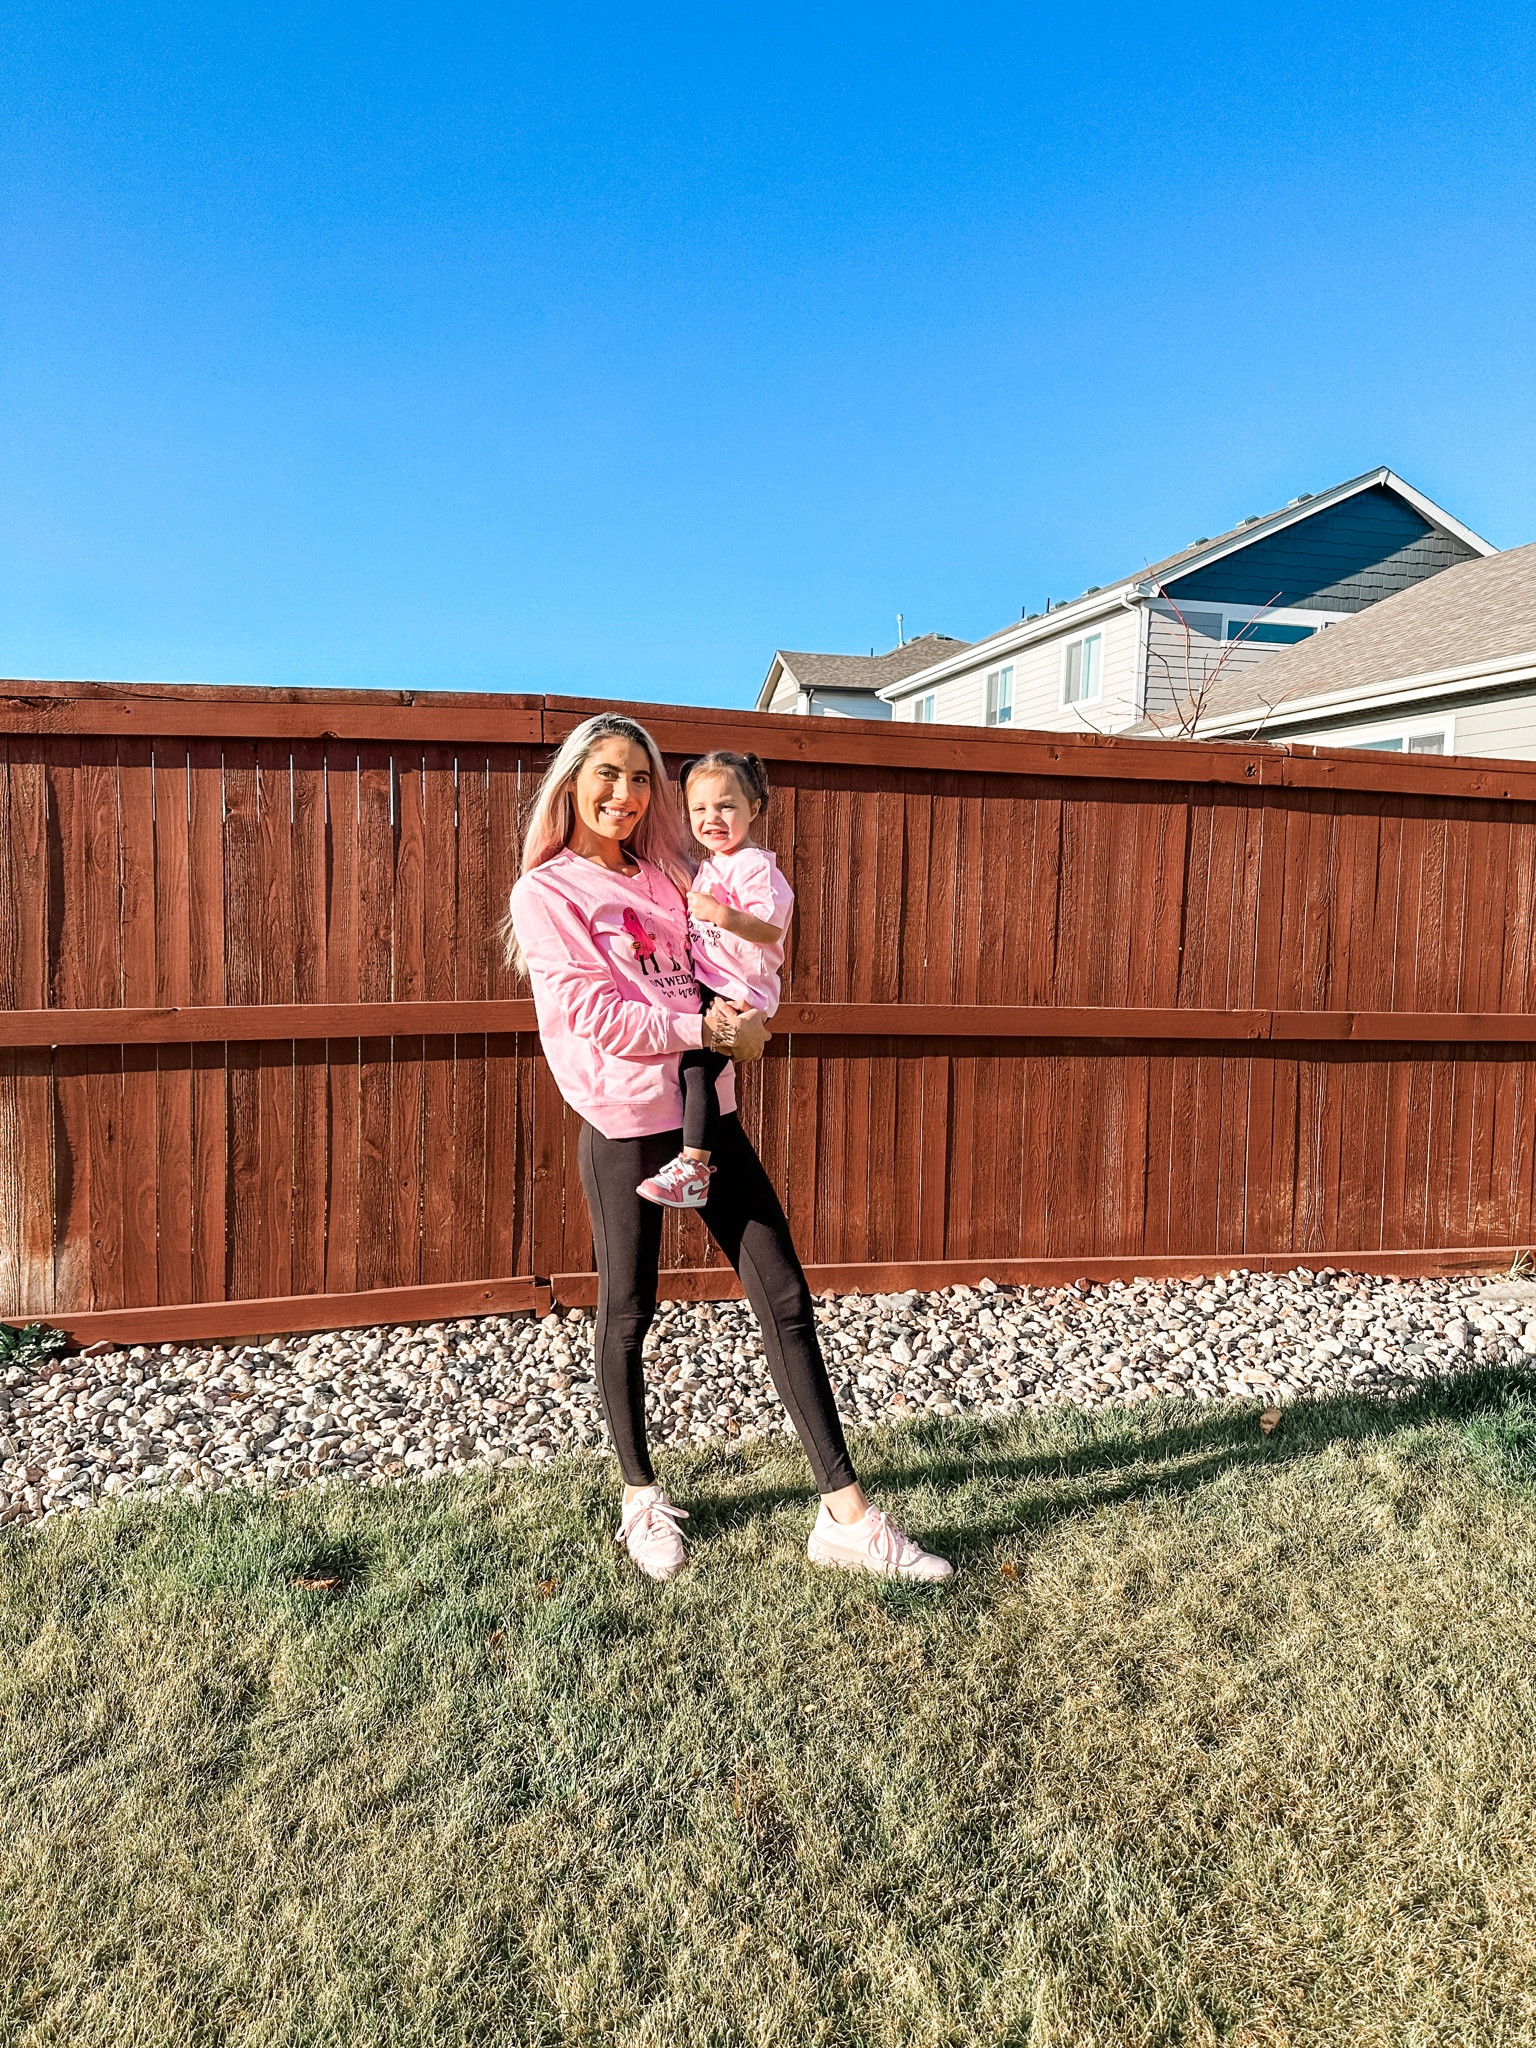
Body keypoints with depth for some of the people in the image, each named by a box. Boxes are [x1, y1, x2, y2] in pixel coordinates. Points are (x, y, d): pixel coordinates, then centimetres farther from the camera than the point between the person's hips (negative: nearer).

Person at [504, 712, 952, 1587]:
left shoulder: (665, 880, 15)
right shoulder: (545, 894, -3)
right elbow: (591, 1013, -14)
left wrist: (739, 1020, -2)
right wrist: (707, 1030, -16)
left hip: (708, 1109, 6)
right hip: (625, 1125, -5)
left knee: (788, 1299, 2)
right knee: (628, 1314, 8)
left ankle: (848, 1515, 8)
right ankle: (642, 1497, 31)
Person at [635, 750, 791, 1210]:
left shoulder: (754, 866, -14)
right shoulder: (707, 866, 16)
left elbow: (771, 929, -24)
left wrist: (721, 914, -32)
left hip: (740, 992, -11)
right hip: (706, 986, 11)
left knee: (696, 1065, -17)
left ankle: (693, 1170, -17)